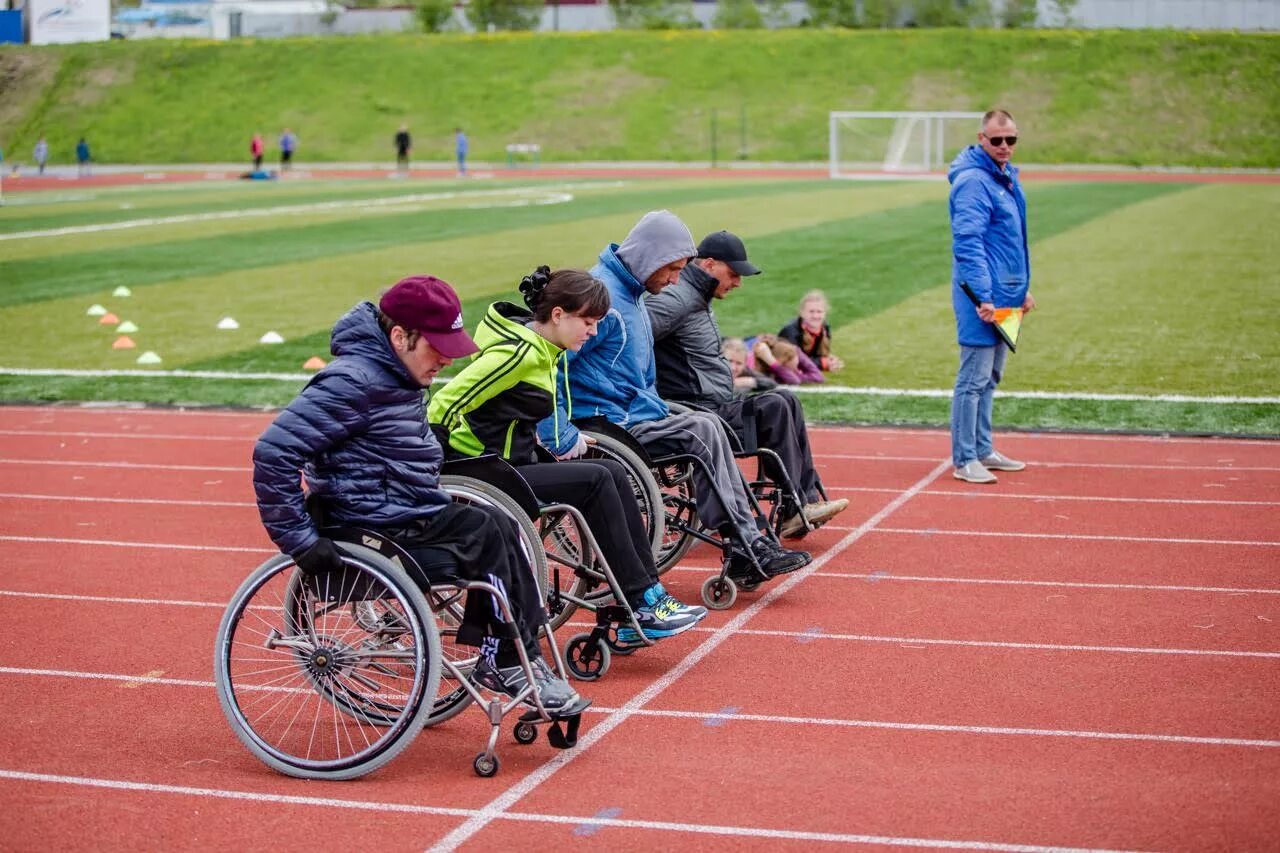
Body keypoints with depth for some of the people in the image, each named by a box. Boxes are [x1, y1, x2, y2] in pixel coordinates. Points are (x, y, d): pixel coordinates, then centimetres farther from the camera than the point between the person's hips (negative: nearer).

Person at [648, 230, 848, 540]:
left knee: (786, 400, 9)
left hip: (721, 405, 11)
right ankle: (793, 511, -16)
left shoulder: (699, 299, 18)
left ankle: (807, 498, 4)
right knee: (773, 408, -20)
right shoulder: (677, 300, -16)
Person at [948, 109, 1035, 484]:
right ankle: (964, 460, 0)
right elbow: (967, 243, -21)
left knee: (990, 378, 15)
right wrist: (982, 296, -26)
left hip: (1005, 295, 9)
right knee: (974, 378, -6)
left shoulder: (1007, 177, 15)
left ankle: (983, 450, 24)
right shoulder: (973, 181, -15)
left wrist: (1023, 288, 22)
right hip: (983, 296, -9)